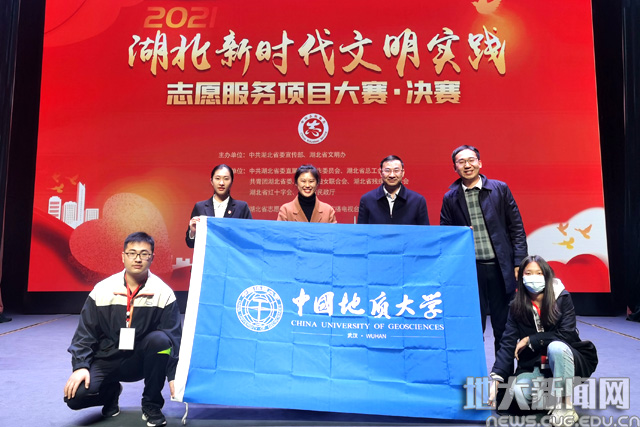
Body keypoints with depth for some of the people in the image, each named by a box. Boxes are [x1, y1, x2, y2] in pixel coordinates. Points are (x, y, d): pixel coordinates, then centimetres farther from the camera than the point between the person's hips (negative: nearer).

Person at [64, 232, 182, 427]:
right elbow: (85, 332, -1)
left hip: (142, 360, -1)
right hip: (106, 360, 1)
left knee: (160, 339, -32)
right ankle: (111, 392, 15)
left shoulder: (164, 293, -11)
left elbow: (174, 337, -13)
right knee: (75, 396, -23)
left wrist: (174, 376, -20)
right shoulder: (102, 290, -5)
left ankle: (151, 405, -10)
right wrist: (80, 366, -13)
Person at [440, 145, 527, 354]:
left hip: (500, 267, 0)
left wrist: (519, 262, -2)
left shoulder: (500, 189, 3)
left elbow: (516, 228, 4)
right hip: (470, 269, 0)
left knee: (504, 325, 11)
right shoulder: (450, 197, 4)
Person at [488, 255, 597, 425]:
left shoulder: (562, 298, -8)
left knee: (555, 346, -35)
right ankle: (554, 398, 1)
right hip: (533, 367, 2)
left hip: (565, 360, -1)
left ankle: (566, 406, -21)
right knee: (520, 393, -29)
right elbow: (508, 344, -11)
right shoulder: (516, 306, -4)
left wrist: (530, 340, -16)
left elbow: (566, 334, -17)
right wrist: (496, 378, -23)